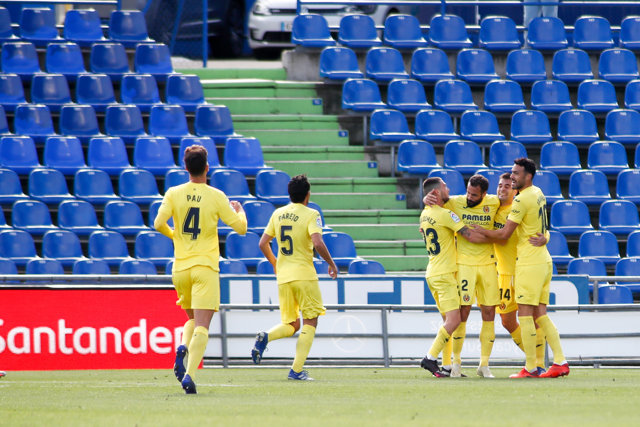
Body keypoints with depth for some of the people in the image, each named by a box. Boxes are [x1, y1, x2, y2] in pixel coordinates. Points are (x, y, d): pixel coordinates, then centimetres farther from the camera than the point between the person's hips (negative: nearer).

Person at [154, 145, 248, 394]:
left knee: (193, 318, 24)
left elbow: (159, 223, -8)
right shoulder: (216, 196, -4)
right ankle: (189, 374, -24)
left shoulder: (174, 194, 0)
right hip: (205, 266, -3)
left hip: (181, 268, 3)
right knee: (202, 326, -8)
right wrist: (239, 210, 22)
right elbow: (240, 228, 0)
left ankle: (182, 348, -6)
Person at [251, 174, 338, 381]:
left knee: (291, 325, 15)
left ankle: (265, 337, -16)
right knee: (310, 323, 5)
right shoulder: (310, 215, -8)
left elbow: (263, 243, 11)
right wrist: (331, 263, -5)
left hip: (283, 276, 5)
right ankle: (297, 370, -5)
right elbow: (317, 243, -20)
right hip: (304, 274, -5)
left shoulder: (278, 214, 9)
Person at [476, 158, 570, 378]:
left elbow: (504, 234, -14)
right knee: (540, 314, 10)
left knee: (525, 314, -6)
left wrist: (480, 231, -2)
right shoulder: (538, 193, 13)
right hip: (544, 260, 9)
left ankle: (530, 368, -7)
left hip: (529, 263, -9)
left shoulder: (522, 200, -15)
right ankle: (560, 362, 5)